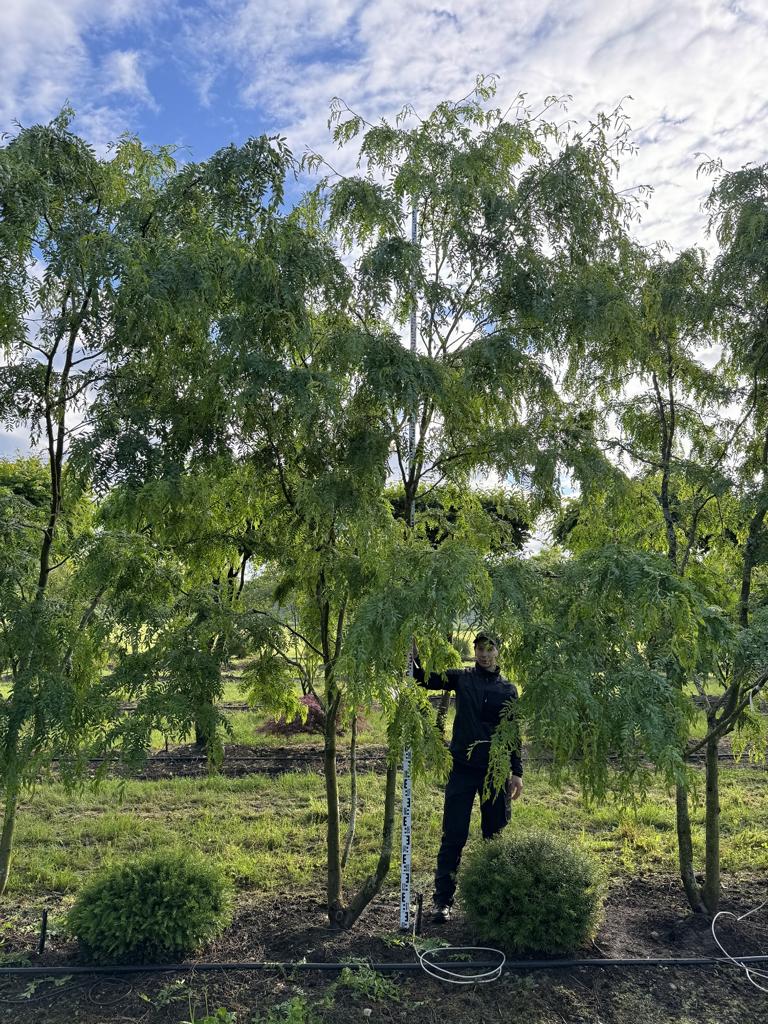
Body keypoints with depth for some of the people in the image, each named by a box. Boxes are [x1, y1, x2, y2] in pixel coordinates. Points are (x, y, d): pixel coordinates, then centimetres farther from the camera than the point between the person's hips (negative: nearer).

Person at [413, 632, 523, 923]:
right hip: (463, 768, -2)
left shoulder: (508, 689, 7)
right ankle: (443, 900, 9)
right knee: (453, 836, 0)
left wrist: (517, 772, 3)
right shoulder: (462, 678, 2)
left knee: (496, 835, 11)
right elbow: (423, 678, -8)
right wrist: (415, 652, -26)